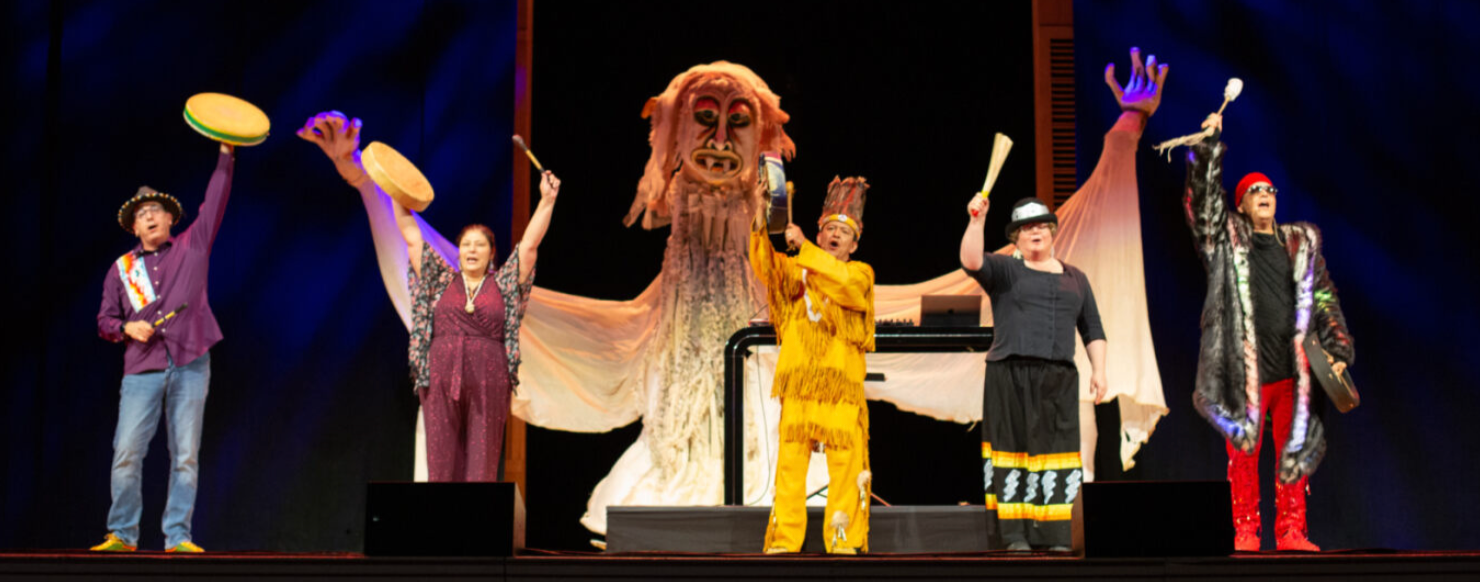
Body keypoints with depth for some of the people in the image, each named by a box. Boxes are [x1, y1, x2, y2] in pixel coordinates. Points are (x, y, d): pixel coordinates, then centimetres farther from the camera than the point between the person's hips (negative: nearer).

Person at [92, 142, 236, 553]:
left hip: (190, 365, -1)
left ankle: (178, 535, 3)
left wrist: (227, 156, -2)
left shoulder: (192, 246, 13)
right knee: (127, 454, -7)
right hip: (142, 369, 1)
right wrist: (126, 328, -5)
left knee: (186, 456, -2)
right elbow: (105, 321, 17)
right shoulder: (121, 268, 16)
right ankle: (122, 534, 3)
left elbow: (215, 202, 6)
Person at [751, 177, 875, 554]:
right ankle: (783, 539, -2)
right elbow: (768, 269, -2)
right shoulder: (797, 270, 18)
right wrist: (761, 228, -19)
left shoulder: (860, 273, 13)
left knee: (846, 462, -5)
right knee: (790, 460, -4)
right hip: (798, 380, 1)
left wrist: (803, 247, -14)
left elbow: (843, 283, -10)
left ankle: (843, 538, 1)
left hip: (842, 382, -1)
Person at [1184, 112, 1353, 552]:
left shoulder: (1301, 244, 15)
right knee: (1243, 450, 0)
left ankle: (1291, 532, 13)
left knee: (1295, 449, 5)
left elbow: (1325, 300, 16)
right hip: (1245, 367, -3)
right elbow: (1202, 197, -4)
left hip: (1292, 367, 3)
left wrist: (1336, 349, 8)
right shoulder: (1226, 239, 8)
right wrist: (1209, 143, -8)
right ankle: (1245, 530, 9)